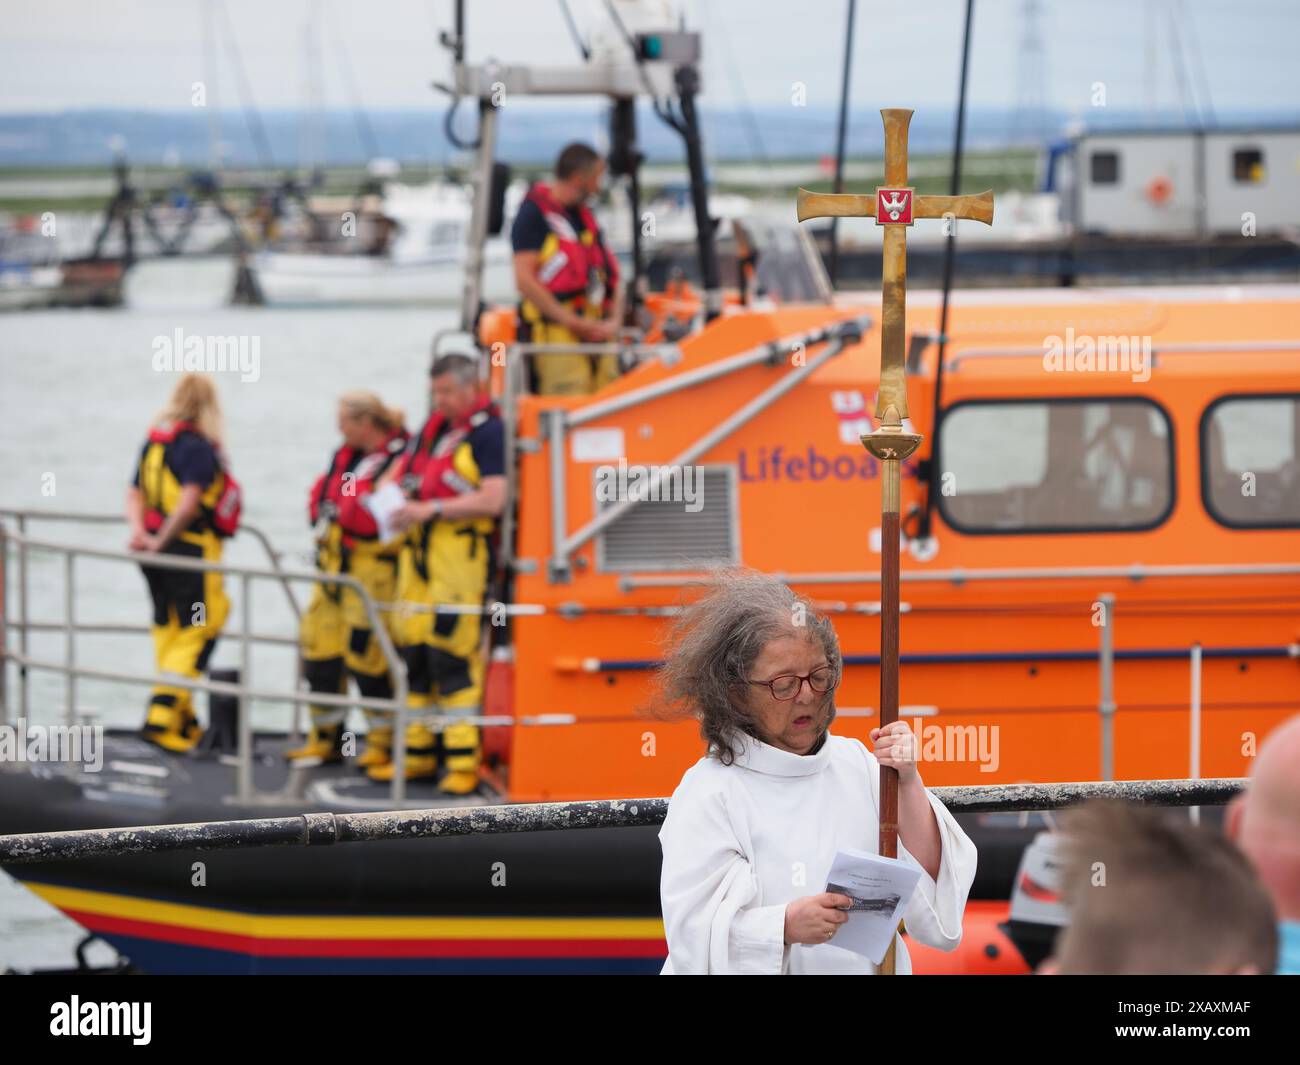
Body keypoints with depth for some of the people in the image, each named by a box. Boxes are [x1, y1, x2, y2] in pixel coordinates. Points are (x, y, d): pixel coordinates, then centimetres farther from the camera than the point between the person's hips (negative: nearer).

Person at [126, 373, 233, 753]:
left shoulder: (153, 442, 11)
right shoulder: (199, 447, -14)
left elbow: (135, 493, 8)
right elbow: (190, 500, -23)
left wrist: (139, 530, -6)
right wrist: (160, 541, -17)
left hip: (158, 552, 8)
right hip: (192, 550, -8)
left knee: (168, 628, 15)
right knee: (196, 634, -3)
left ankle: (182, 719, 23)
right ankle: (160, 718, -12)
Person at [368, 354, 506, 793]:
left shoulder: (488, 433, -7)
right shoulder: (435, 427, 18)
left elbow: (493, 500, -16)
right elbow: (404, 466, 32)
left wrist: (431, 510, -16)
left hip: (460, 555, -8)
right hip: (420, 553, 8)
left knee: (453, 656, -12)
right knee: (415, 652, 9)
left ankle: (463, 761, -9)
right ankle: (418, 752, 16)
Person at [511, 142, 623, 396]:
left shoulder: (586, 217, 21)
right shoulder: (535, 214, -4)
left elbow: (612, 278, 22)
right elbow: (525, 281, -12)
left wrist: (613, 322, 3)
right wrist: (573, 322, -14)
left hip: (597, 335, 8)